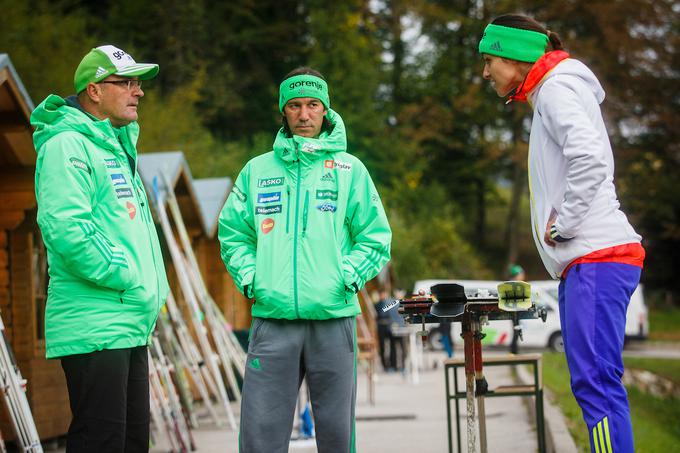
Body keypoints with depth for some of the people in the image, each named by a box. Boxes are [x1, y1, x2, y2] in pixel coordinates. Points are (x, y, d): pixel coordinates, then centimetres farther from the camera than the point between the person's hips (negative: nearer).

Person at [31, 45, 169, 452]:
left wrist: (153, 289, 12)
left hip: (132, 325, 10)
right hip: (95, 326, -10)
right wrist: (126, 279, -17)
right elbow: (66, 228, -23)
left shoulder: (118, 149, 21)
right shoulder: (67, 145, -10)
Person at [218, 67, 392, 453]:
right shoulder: (257, 171, 12)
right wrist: (249, 277, 1)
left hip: (333, 319, 0)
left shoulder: (350, 170, 8)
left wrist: (346, 277, -6)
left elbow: (375, 238, 7)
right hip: (272, 320, 1)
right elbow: (233, 233, 16)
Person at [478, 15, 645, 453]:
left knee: (595, 380, -15)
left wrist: (561, 225, -14)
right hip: (585, 259, 10)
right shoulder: (552, 94, 24)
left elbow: (589, 158, -23)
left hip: (597, 255, -10)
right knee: (592, 382, 8)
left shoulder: (557, 88, -6)